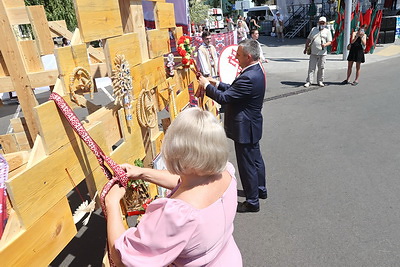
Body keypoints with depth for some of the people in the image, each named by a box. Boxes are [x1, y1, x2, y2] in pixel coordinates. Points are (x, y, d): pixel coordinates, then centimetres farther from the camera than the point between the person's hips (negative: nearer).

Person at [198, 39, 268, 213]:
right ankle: (260, 189, 43)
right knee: (255, 158, 23)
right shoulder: (256, 71, 4)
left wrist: (207, 86, -12)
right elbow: (234, 90, 12)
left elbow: (224, 98, -26)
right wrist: (217, 84, 5)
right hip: (252, 125, 10)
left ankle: (252, 202, 20)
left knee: (247, 165, 3)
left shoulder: (249, 78, -28)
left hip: (244, 128, -10)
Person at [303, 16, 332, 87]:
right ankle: (309, 81, 1)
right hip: (313, 53, 1)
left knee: (321, 68, 5)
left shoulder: (327, 31, 7)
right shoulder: (313, 29, 14)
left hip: (322, 53, -1)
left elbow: (329, 42, -1)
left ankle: (320, 81, 16)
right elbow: (308, 39, 18)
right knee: (311, 68, -2)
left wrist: (325, 45, -23)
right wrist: (305, 48, 12)